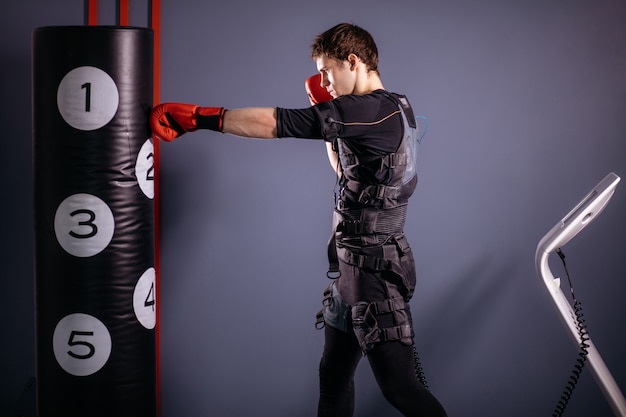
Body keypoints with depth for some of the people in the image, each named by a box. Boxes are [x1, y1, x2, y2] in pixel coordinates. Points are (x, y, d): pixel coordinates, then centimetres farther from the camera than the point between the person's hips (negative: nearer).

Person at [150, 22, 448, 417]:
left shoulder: (374, 111, -19)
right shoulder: (391, 110, 11)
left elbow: (278, 123, -22)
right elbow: (347, 170, 24)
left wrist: (198, 117, -16)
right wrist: (327, 110, 11)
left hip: (375, 269, -10)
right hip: (353, 265, 10)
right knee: (333, 374, 15)